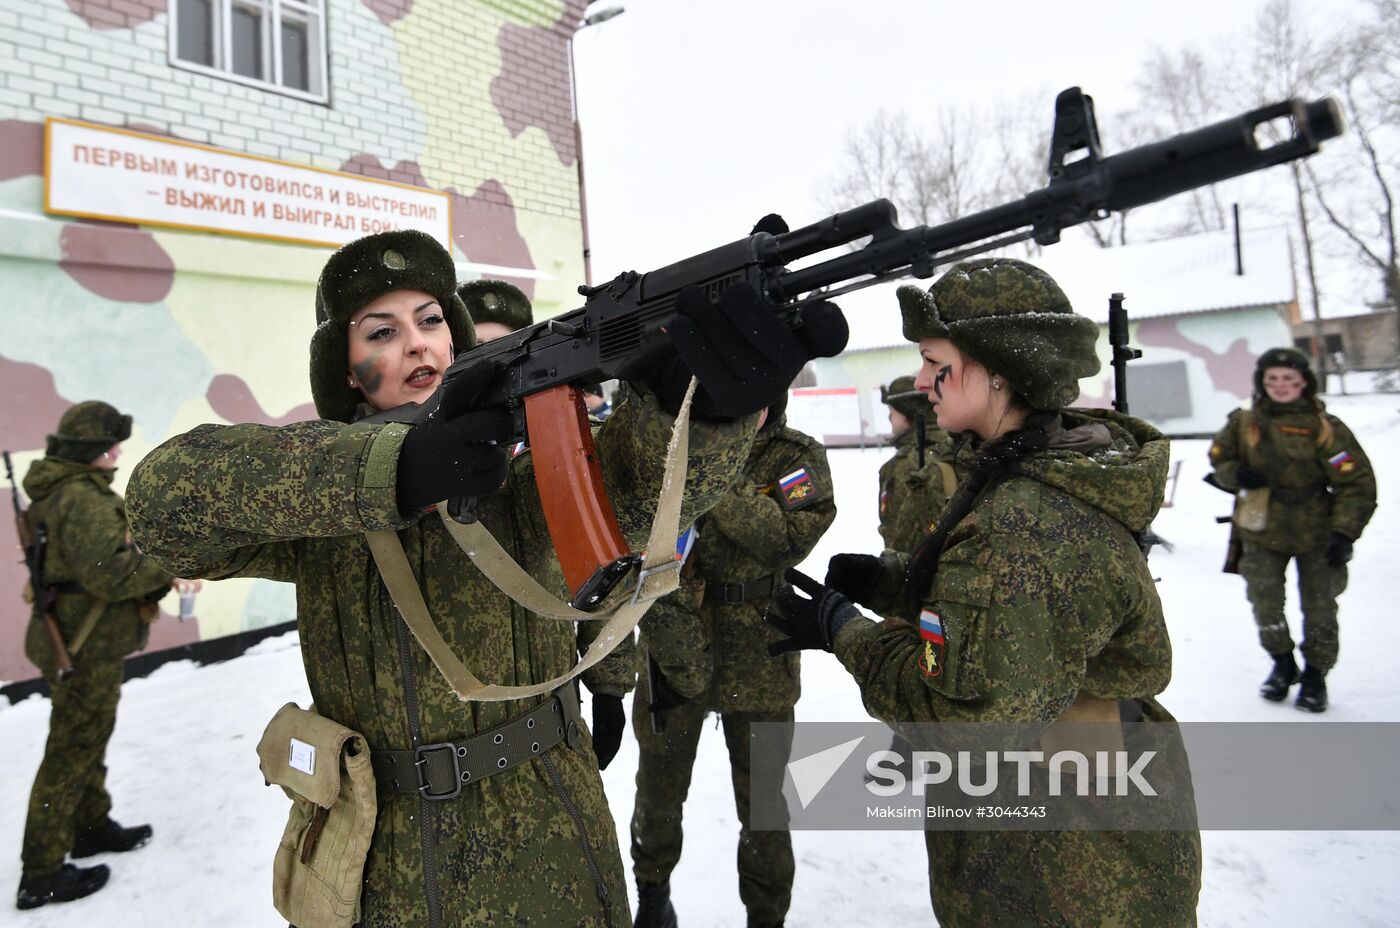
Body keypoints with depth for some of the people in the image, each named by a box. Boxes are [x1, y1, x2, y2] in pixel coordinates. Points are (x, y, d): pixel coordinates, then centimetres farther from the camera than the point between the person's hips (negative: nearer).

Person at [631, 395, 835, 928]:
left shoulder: (798, 455, -4)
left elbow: (796, 533, -22)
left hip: (759, 660, -1)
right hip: (673, 650, 2)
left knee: (763, 803, 13)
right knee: (659, 789, 19)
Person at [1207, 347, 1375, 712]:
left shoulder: (1324, 428, -9)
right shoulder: (1243, 423, -1)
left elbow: (1357, 483, -8)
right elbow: (1218, 459, 11)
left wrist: (1344, 532, -16)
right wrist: (1237, 475, -13)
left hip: (1315, 533, -2)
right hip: (1261, 533, 2)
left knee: (1319, 607, 8)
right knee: (1265, 604, 5)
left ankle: (1315, 673, 28)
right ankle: (1283, 664, 29)